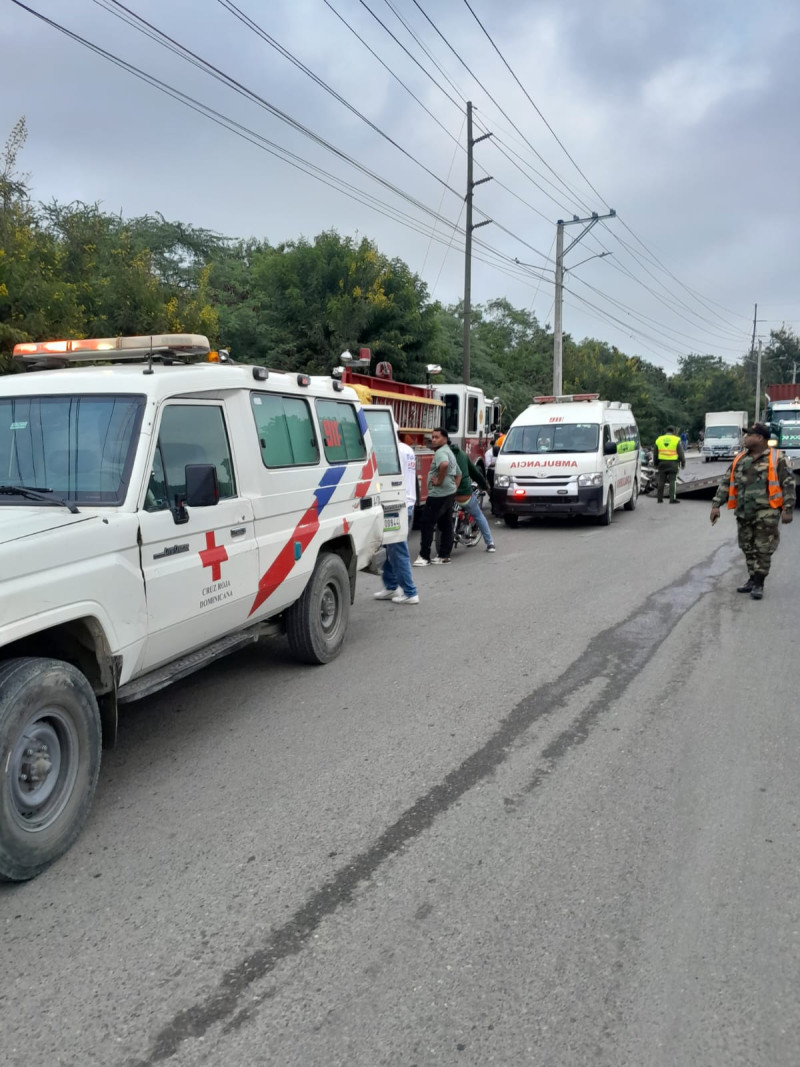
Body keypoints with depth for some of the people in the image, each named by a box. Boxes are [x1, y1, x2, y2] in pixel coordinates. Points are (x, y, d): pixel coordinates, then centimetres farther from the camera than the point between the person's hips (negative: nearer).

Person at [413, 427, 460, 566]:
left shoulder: (441, 452, -13)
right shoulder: (449, 452, 20)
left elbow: (444, 464, -36)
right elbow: (458, 474, 28)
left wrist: (439, 480, -25)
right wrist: (454, 488, 21)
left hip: (438, 494, -11)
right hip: (450, 494, 11)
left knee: (427, 523, -8)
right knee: (446, 524, 11)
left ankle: (424, 557, -9)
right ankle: (445, 555, 14)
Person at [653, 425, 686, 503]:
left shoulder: (659, 439, 9)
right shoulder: (676, 440, -2)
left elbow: (655, 454, 13)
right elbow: (681, 453, -2)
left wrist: (655, 464, 21)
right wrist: (683, 463, 7)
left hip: (662, 463, 3)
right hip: (673, 463, -3)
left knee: (661, 481, 9)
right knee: (672, 481, -2)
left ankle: (660, 498, 13)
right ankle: (672, 498, -6)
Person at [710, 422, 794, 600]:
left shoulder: (777, 458, -5)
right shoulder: (739, 459, 8)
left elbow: (788, 484, -6)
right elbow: (725, 483, 9)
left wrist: (788, 509, -13)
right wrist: (716, 505, 2)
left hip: (766, 513, -5)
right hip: (744, 513, 5)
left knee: (763, 550, 0)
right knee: (748, 549, 12)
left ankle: (758, 583, 8)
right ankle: (752, 579, 24)